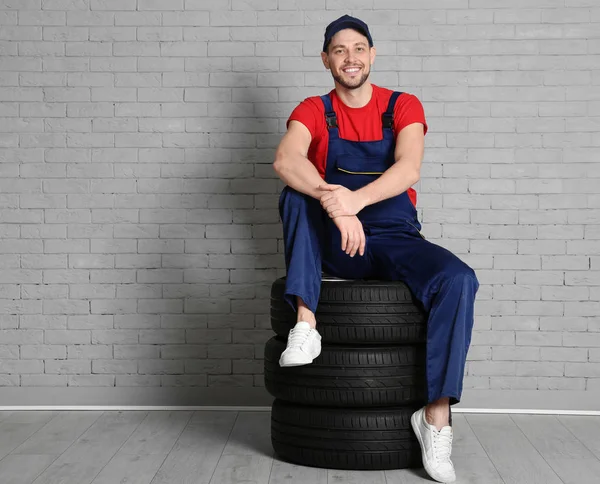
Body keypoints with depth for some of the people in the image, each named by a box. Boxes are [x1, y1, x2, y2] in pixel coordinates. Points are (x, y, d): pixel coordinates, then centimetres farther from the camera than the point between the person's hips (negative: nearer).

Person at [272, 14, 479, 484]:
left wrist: (355, 199, -34)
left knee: (459, 280, -28)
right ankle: (305, 325, -30)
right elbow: (285, 160, -18)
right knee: (295, 197, -27)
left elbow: (408, 170, -16)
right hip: (334, 247, 1)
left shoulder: (404, 106, 3)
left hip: (396, 238, 0)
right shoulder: (313, 111, 4)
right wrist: (332, 201, -37)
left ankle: (437, 415, -23)